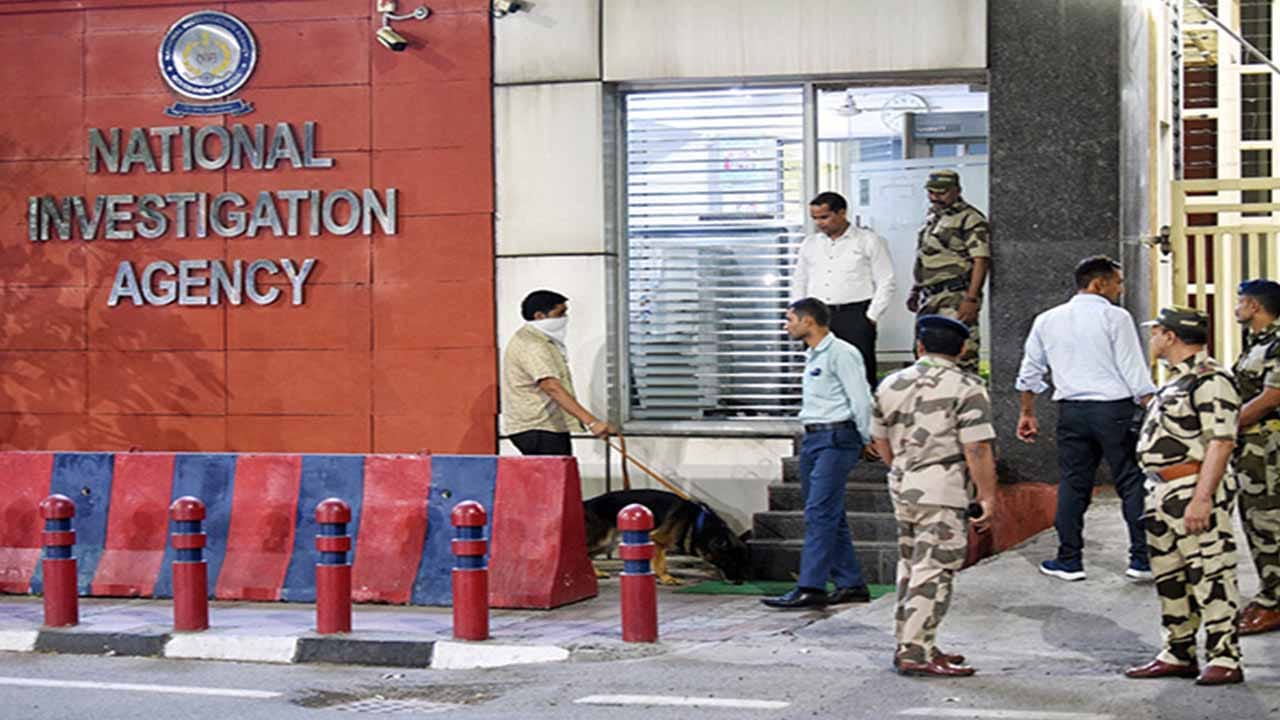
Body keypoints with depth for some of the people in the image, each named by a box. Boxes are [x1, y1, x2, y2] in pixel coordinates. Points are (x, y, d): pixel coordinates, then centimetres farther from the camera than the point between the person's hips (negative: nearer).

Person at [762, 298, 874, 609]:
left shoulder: (841, 353, -11)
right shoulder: (813, 356, 18)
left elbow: (860, 400, -12)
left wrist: (866, 441, -5)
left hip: (836, 438, -10)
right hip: (813, 439, 10)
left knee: (820, 512, -14)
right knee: (830, 515, 10)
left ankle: (810, 588, -17)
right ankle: (851, 584, 15)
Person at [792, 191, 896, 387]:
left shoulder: (869, 241, 4)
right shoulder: (810, 244, 18)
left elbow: (885, 283, 1)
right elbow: (798, 283, 24)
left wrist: (871, 317, -7)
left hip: (855, 315, -4)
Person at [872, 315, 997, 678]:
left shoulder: (891, 384, 11)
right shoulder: (967, 388, -8)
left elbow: (880, 439, 21)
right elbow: (977, 449, -14)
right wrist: (988, 496, -8)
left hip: (901, 487, 7)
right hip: (942, 489, -7)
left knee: (911, 566, 17)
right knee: (933, 569, -4)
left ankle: (907, 643, 22)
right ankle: (915, 651, -7)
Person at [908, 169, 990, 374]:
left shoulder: (970, 219, -10)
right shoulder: (932, 217, 18)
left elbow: (981, 261, -17)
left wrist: (971, 299, -23)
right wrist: (915, 291, 24)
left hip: (955, 298, -9)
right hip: (929, 299, 9)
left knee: (962, 357, -13)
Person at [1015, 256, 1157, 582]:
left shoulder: (1047, 320, 11)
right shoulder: (1115, 317, -5)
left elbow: (1030, 372, 17)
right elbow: (1135, 372, -9)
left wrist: (1028, 413, 26)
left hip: (1071, 411, 4)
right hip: (1115, 408, -4)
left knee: (1072, 484, 10)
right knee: (1132, 482, 2)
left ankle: (1069, 560, 13)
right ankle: (1142, 559, 2)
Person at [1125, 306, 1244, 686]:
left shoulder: (1209, 380, -14)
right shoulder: (1177, 380, 19)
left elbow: (1221, 442, -21)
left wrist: (1202, 498, -26)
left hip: (1193, 489, -11)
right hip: (1163, 491, 11)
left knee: (1211, 576, -7)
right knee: (1169, 577, 14)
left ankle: (1225, 658, -3)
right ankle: (1178, 654, 23)